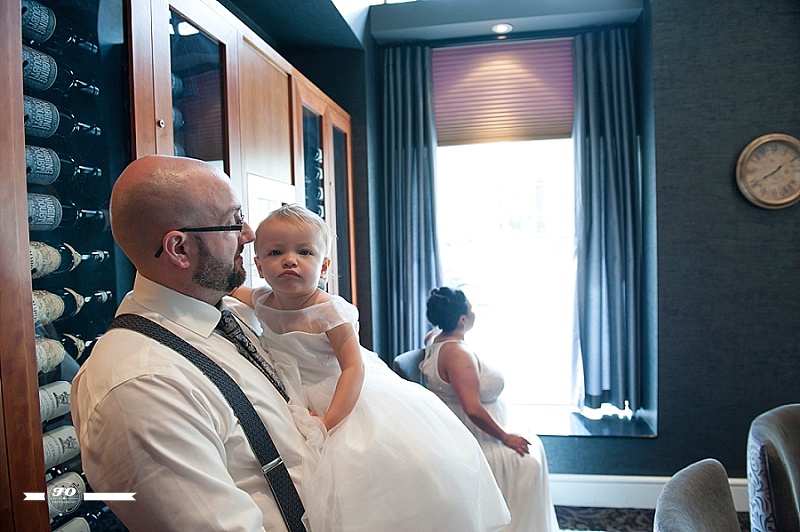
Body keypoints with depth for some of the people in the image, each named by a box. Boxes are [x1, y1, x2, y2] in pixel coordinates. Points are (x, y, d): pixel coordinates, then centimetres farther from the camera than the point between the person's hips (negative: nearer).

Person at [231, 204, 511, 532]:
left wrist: (327, 423, -29)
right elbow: (231, 291, 19)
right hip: (305, 402, 5)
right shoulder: (261, 301, -5)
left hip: (346, 397, -5)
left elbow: (353, 368, -25)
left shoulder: (329, 312, -23)